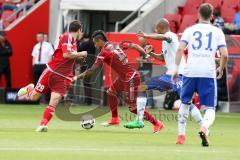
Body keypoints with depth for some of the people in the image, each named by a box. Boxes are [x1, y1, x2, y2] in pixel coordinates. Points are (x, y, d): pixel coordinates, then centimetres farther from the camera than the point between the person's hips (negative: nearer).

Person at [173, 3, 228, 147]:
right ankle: (204, 128, -28)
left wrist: (177, 68, 1)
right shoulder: (217, 32, 8)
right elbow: (225, 55, 0)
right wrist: (221, 69, 17)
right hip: (209, 73, -1)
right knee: (210, 108, 2)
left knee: (185, 102, 21)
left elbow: (180, 49, -4)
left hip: (190, 71, 1)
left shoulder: (190, 30, 9)